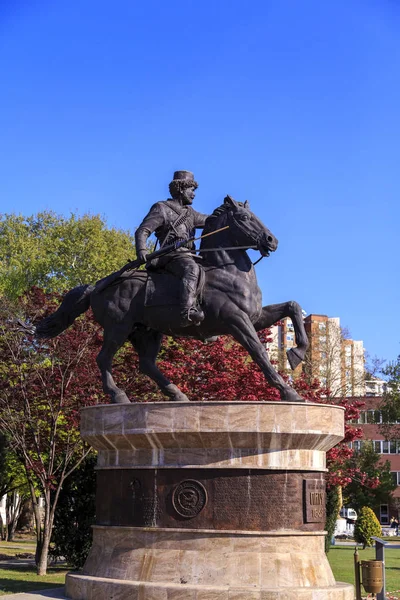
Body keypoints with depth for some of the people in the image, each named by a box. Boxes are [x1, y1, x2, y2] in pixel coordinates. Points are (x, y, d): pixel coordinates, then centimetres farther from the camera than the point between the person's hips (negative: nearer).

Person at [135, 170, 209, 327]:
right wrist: (141, 250, -23)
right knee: (192, 269, -38)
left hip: (189, 257, 9)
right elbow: (142, 231, -4)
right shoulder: (161, 208, 4)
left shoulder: (190, 213, 26)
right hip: (173, 256, -9)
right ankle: (187, 312, -57)